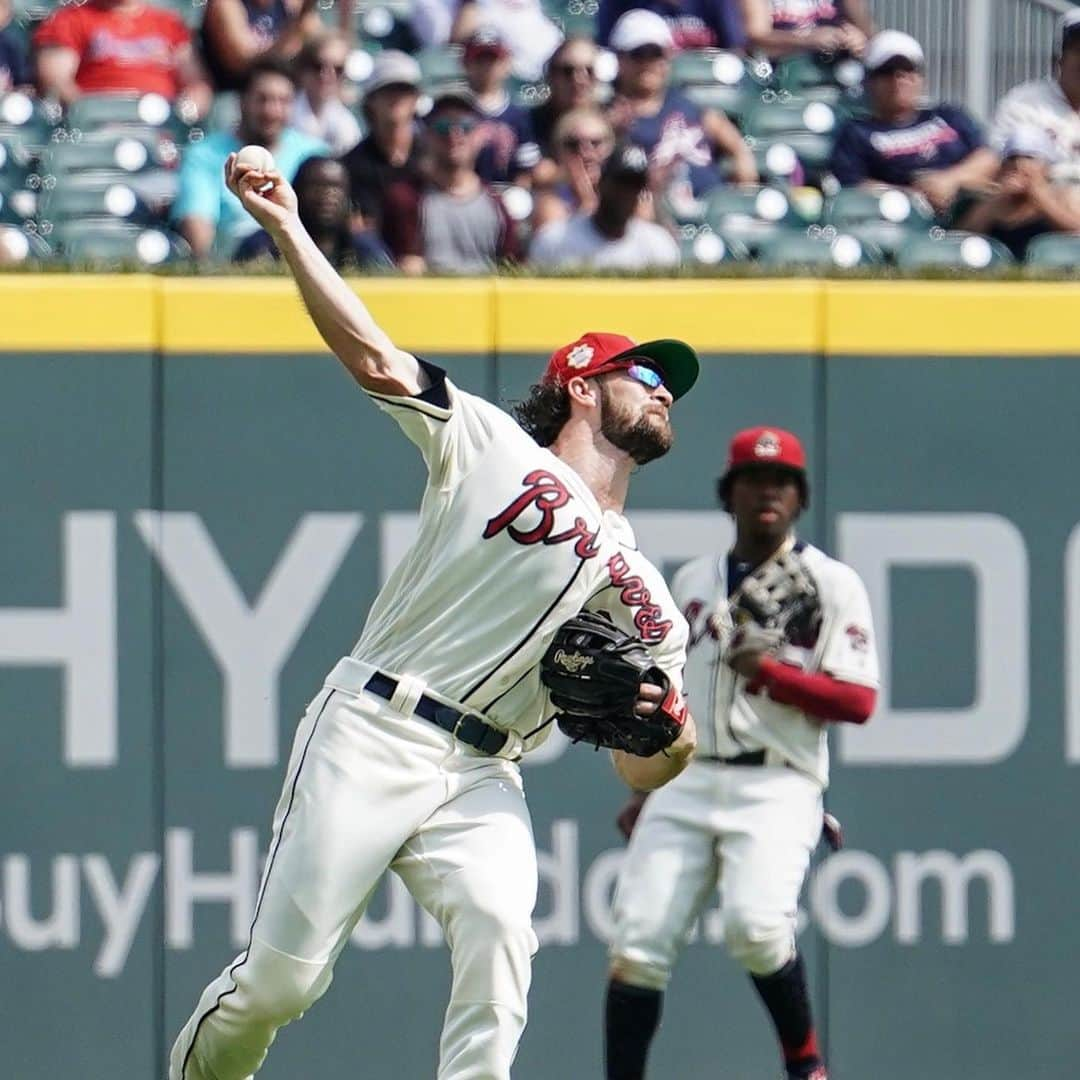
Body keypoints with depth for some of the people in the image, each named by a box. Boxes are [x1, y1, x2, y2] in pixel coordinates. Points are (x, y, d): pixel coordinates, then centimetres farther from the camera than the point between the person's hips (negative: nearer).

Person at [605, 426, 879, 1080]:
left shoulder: (832, 584, 3)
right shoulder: (693, 582, 18)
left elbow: (859, 702, -6)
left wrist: (771, 672, -17)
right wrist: (642, 792, 18)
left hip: (777, 788, -5)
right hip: (686, 782, 5)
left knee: (755, 925, -26)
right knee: (639, 944, -7)